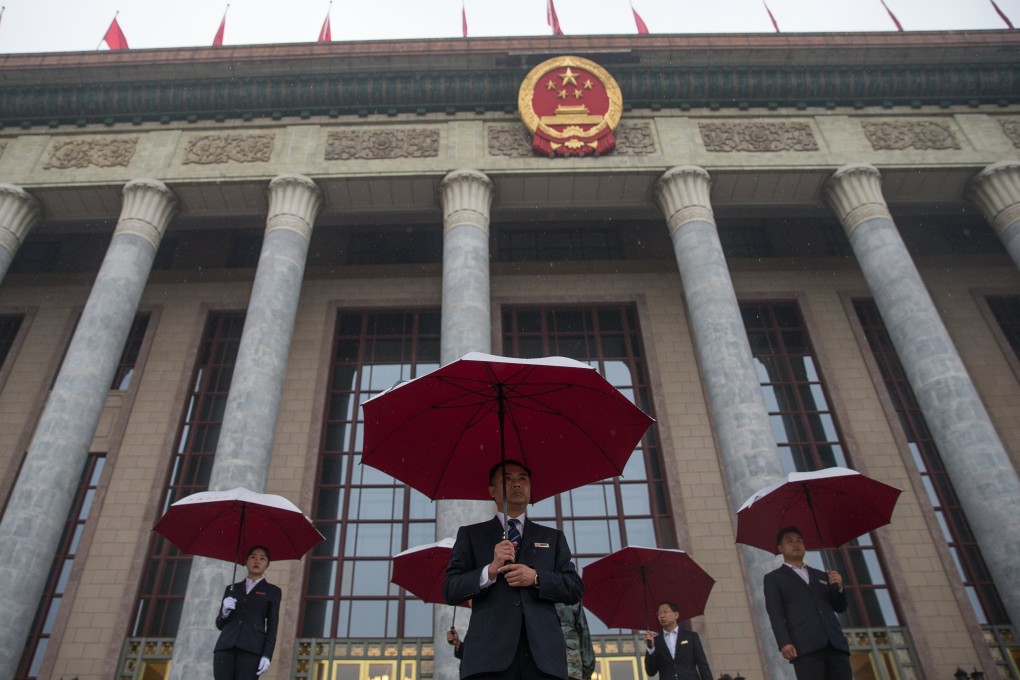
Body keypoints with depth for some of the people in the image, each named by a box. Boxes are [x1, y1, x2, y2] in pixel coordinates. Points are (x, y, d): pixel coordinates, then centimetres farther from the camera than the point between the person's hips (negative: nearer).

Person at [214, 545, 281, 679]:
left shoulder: (273, 591, 14)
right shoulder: (232, 589, 22)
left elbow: (272, 627, 6)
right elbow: (220, 624, 21)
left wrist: (267, 655, -9)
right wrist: (225, 611, -2)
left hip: (251, 648, -2)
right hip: (226, 647, 3)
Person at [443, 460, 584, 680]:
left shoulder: (552, 537, 20)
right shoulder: (470, 535, 15)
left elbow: (575, 589, 11)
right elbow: (450, 590, 5)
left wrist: (536, 578, -6)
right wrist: (490, 570, -11)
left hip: (543, 652, 1)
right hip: (489, 653, -1)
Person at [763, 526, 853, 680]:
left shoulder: (821, 575, 29)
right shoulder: (773, 578, 15)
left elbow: (840, 607, 25)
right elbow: (775, 614, 2)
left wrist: (838, 587, 5)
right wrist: (784, 643, -14)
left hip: (835, 643, 4)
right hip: (805, 646, -4)